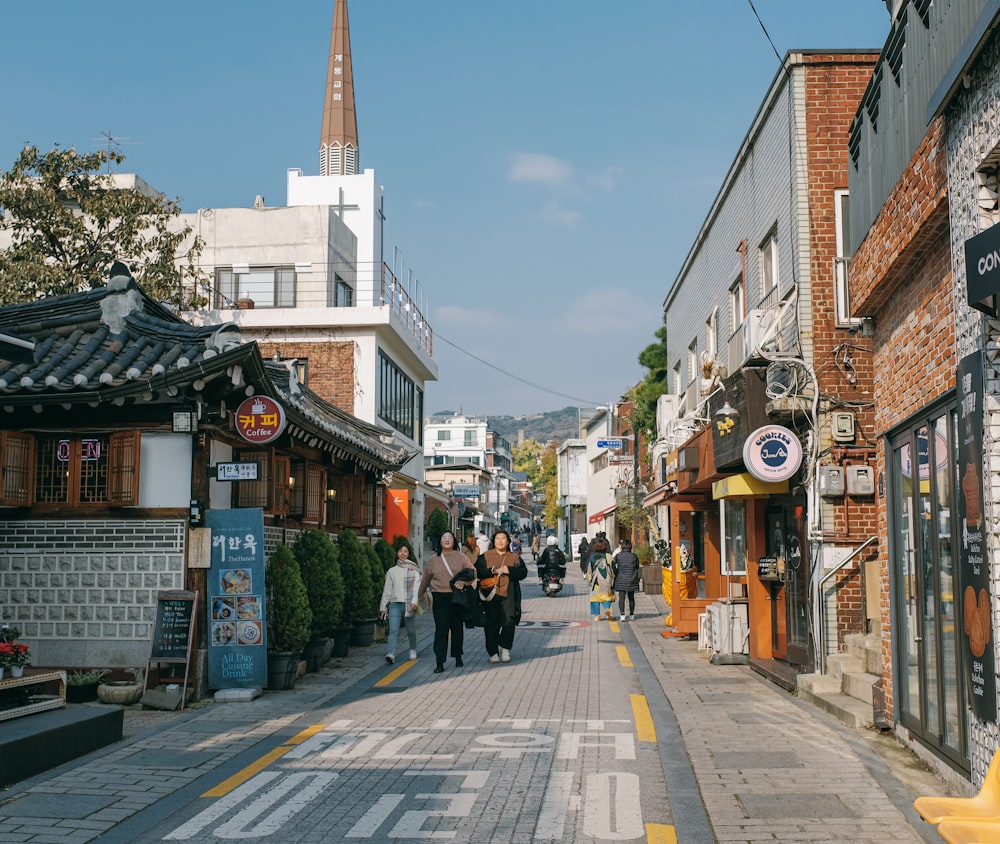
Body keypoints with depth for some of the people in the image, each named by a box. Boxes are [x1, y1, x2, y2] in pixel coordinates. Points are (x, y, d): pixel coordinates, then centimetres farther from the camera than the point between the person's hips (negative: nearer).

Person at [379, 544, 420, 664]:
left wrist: (414, 601, -17)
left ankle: (413, 650, 30)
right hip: (395, 604, 1)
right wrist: (383, 606, 11)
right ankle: (391, 654, -23)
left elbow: (416, 586, -3)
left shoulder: (414, 570, 6)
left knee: (410, 630, 7)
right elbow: (387, 589, 13)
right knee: (393, 630, -12)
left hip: (409, 604, -1)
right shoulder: (392, 571, 12)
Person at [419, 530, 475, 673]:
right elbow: (425, 579, 19)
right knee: (441, 631, -5)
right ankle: (440, 663, -5)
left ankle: (458, 657, 26)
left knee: (457, 628, 9)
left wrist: (463, 582, -17)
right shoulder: (433, 560, 9)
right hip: (440, 598, 0)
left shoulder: (461, 557, 4)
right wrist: (420, 595, 28)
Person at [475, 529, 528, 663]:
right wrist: (492, 572, -14)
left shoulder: (514, 558, 15)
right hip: (490, 595, 0)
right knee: (492, 624, 0)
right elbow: (478, 571, -1)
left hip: (508, 595, 0)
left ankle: (505, 648, 5)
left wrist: (509, 570, -11)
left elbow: (523, 572, 3)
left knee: (509, 621, -12)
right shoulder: (485, 557, 12)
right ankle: (493, 652, 9)